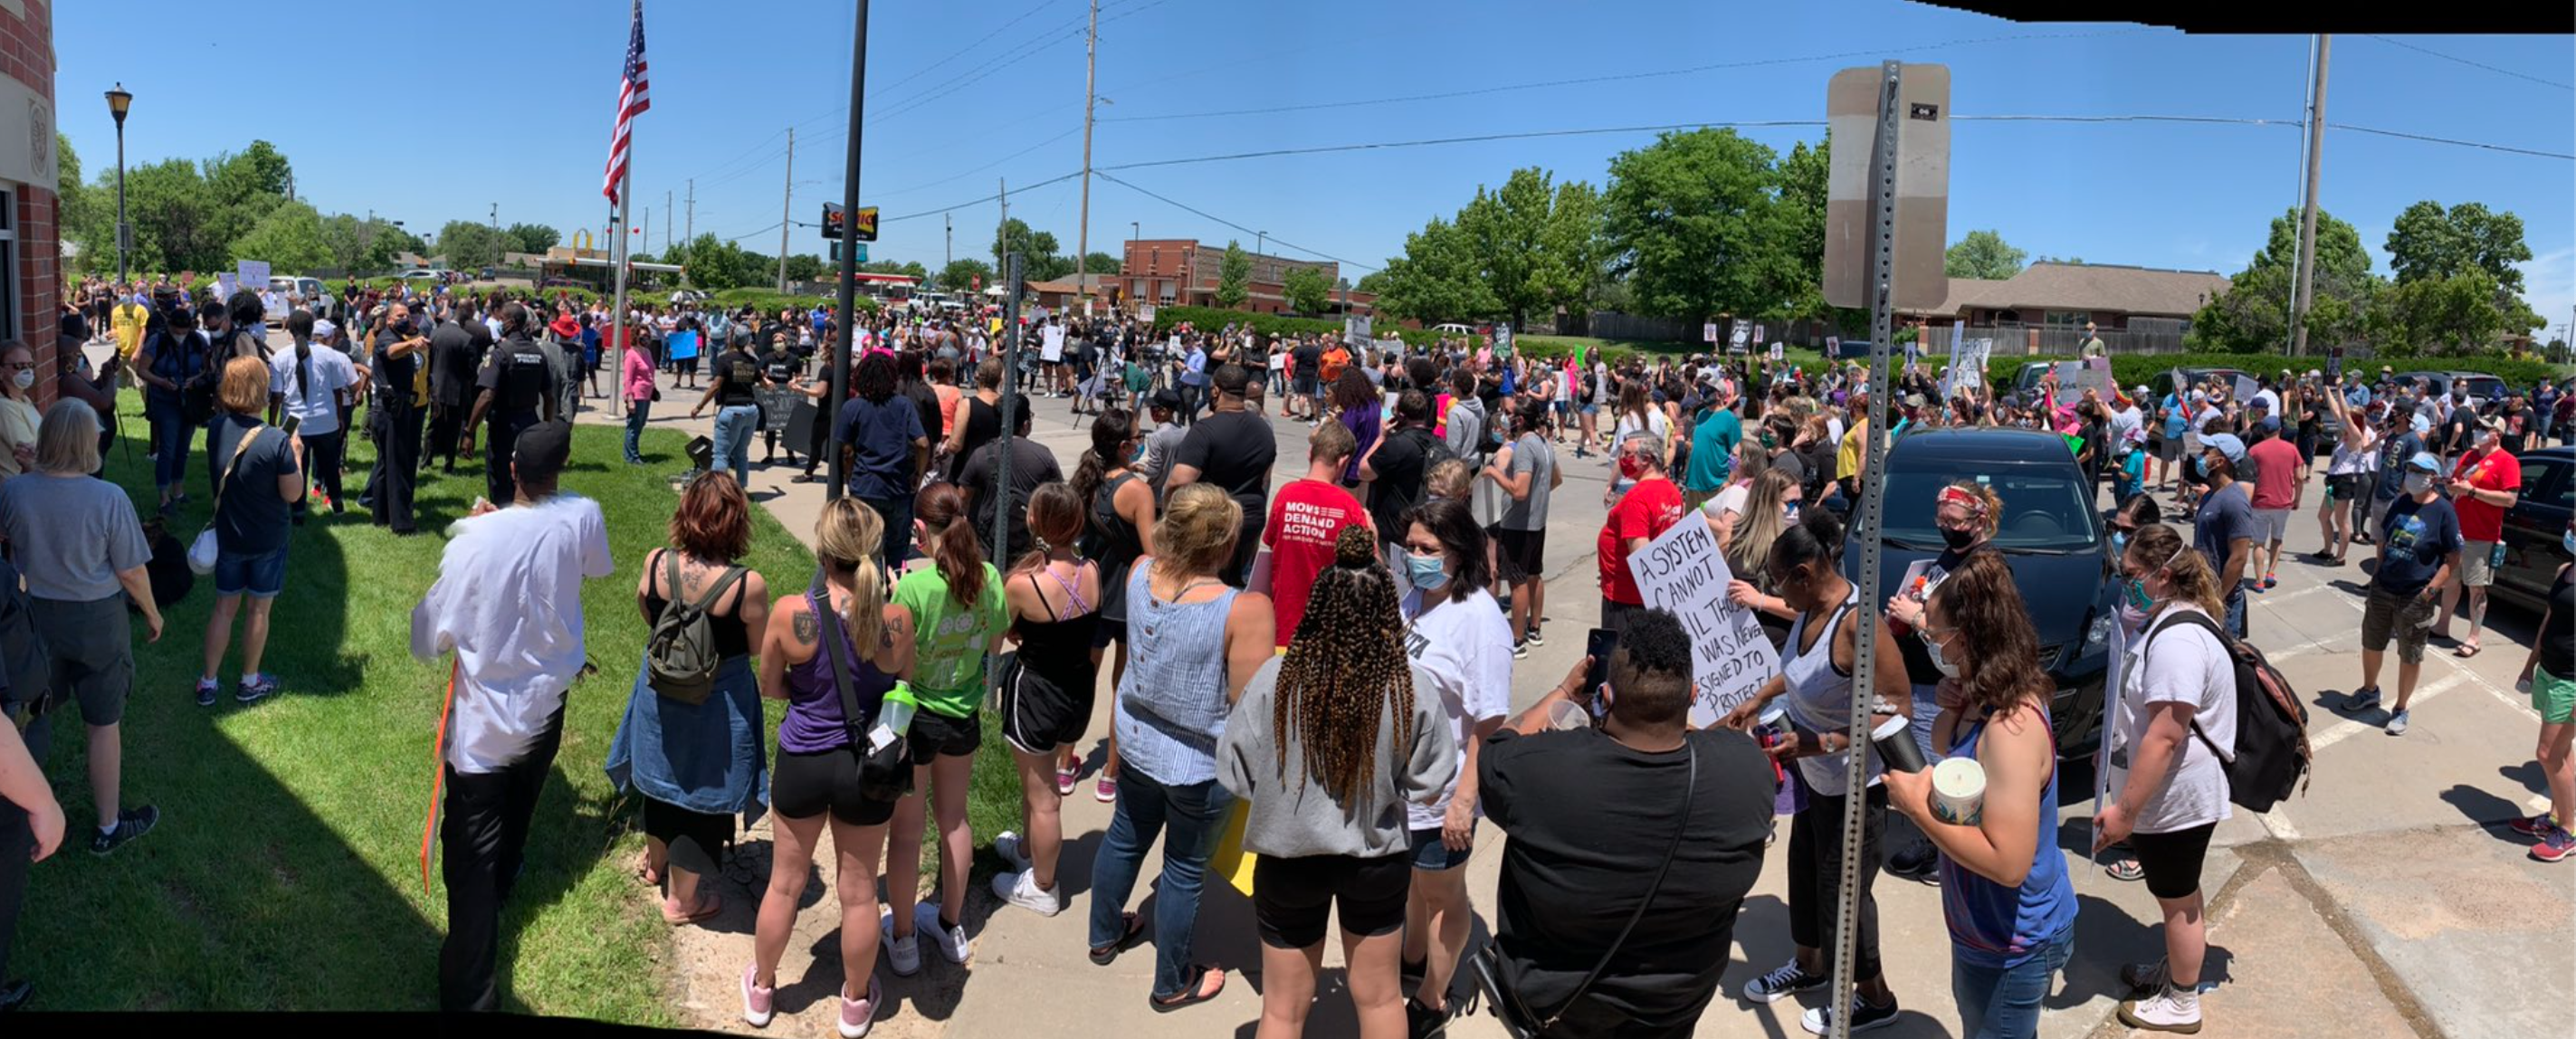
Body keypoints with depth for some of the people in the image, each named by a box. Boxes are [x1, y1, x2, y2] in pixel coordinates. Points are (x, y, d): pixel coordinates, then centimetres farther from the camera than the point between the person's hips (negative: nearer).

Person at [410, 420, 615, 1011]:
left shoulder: (474, 538, -23)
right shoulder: (582, 518, -14)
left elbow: (428, 639, -14)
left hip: (482, 723, -4)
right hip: (545, 712, 4)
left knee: (472, 855, 1)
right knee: (514, 823, 29)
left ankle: (467, 991, -1)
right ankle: (501, 893, 53)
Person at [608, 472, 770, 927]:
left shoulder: (655, 564, -17)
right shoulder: (747, 585, -28)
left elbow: (647, 614, 2)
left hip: (661, 694, 4)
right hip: (717, 707, -4)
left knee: (664, 776, 28)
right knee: (702, 795, 15)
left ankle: (656, 863, 53)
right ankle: (683, 898, 32)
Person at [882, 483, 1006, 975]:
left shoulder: (914, 587, -26)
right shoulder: (988, 577, -10)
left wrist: (895, 595, -8)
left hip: (914, 717, -5)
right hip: (964, 714, 5)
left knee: (906, 829, 12)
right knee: (953, 817, 22)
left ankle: (903, 939, 26)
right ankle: (952, 927, 38)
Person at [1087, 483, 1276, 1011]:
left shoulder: (1140, 573, -14)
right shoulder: (1244, 610, -33)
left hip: (1137, 739, 6)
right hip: (1200, 763, -5)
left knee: (1125, 837, 28)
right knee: (1184, 869, 16)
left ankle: (1105, 935, 53)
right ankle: (1172, 984, 37)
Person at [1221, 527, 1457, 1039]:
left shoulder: (1274, 680, -21)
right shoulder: (1412, 688, -19)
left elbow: (1234, 775, -11)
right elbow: (1430, 782, -8)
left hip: (1289, 857, -1)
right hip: (1377, 859, 1)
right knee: (1380, 998, 23)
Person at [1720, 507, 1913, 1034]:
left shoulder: (1858, 625, -31)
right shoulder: (1811, 609, -5)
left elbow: (1896, 707, -28)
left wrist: (1821, 743, -30)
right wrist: (1758, 699, 8)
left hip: (1851, 786, -8)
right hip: (1813, 774, 8)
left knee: (1843, 890, 8)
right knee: (1805, 870, 23)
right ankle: (1808, 963, 46)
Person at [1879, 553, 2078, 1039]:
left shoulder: (2011, 728, -31)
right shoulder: (1985, 701, -3)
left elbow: (2007, 862, -34)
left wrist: (1917, 806, -27)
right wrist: (1951, 712, -9)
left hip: (2012, 945, -9)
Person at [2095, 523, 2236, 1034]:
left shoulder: (2178, 639, -28)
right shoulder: (2169, 621, 6)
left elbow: (2165, 735, -30)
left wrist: (2125, 809, -26)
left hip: (2173, 800, -9)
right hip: (2165, 795, 9)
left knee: (2178, 898, 8)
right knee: (2177, 892, 24)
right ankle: (2176, 971, 42)